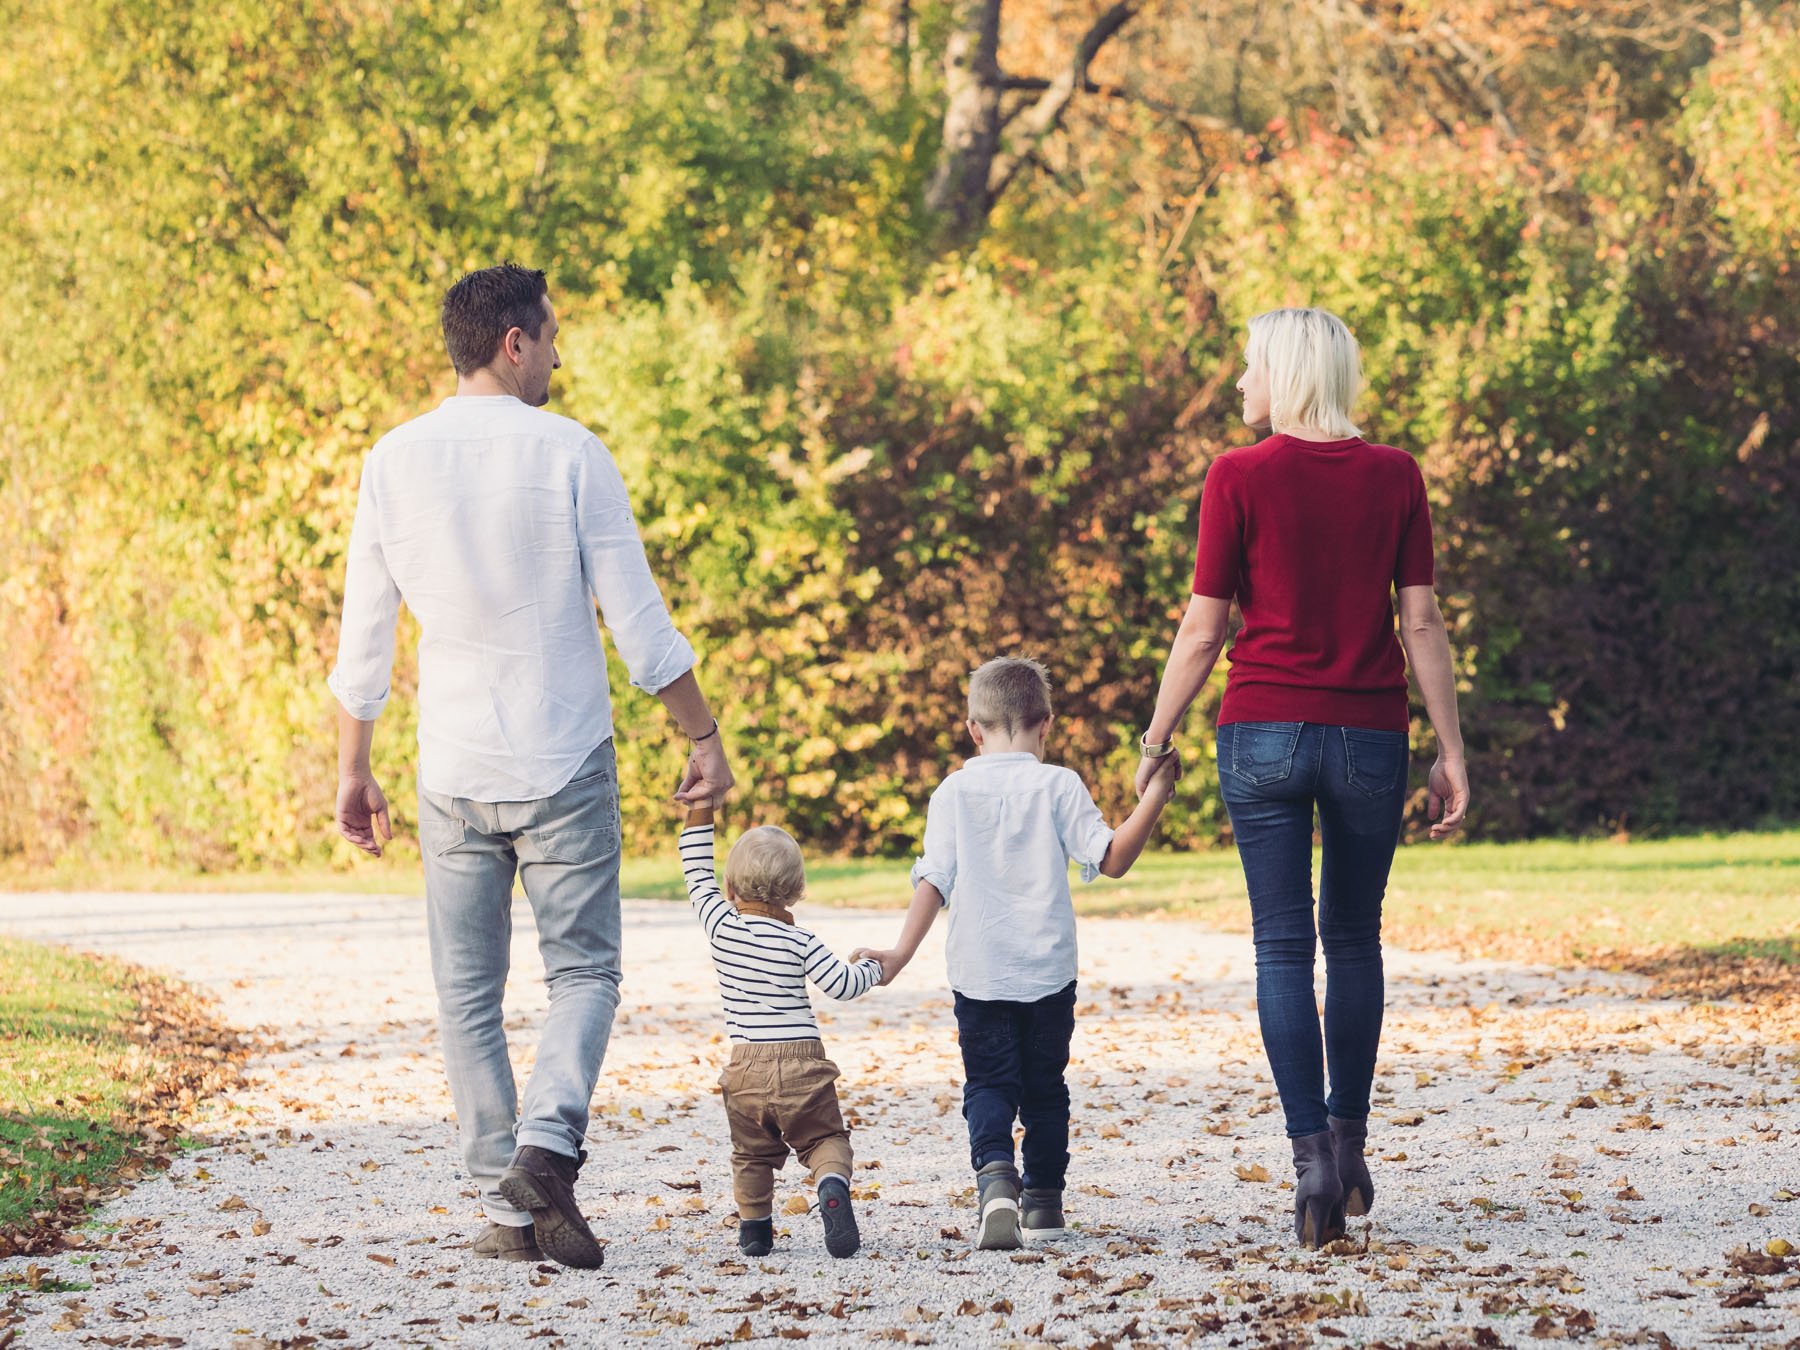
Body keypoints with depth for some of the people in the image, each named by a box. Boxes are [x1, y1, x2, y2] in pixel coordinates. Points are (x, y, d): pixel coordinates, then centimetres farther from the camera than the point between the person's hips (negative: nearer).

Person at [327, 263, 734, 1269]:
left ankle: (508, 1207, 6)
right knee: (584, 969, 6)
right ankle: (547, 1146, -17)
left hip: (454, 773, 2)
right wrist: (704, 738, 2)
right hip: (565, 768, -2)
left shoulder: (396, 462, 2)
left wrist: (354, 772, 14)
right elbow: (638, 619, -6)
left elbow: (365, 634, 6)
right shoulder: (570, 453, -6)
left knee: (469, 994, 9)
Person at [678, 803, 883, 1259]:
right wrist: (872, 968, 15)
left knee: (752, 1153, 17)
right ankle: (832, 1183, -21)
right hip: (802, 1066, -1)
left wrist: (701, 807, 14)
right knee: (825, 1139, 8)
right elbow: (841, 983, -6)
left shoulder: (721, 925, -1)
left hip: (747, 1067, 2)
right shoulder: (799, 943, -5)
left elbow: (697, 871, 9)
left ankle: (754, 1226, 8)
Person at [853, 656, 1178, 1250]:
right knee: (1044, 1086, 14)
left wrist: (902, 952, -4)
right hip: (1048, 971, 0)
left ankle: (995, 1175, -24)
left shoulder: (954, 792, 1)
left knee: (987, 1083, 2)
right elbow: (1110, 859, -6)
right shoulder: (1058, 785, -2)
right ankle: (1042, 1200, 18)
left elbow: (934, 880, -5)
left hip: (979, 972, 0)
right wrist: (1154, 798, -4)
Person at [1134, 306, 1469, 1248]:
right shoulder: (1395, 478, 1)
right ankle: (1350, 1143, 22)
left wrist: (1157, 741, 5)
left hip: (1265, 730, -2)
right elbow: (1422, 621, 0)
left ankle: (1310, 1155, -8)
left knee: (1283, 948, 2)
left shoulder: (1238, 478, -7)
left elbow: (1203, 630, -5)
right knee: (1354, 938, 18)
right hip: (1371, 735, 2)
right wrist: (1450, 752, 4)